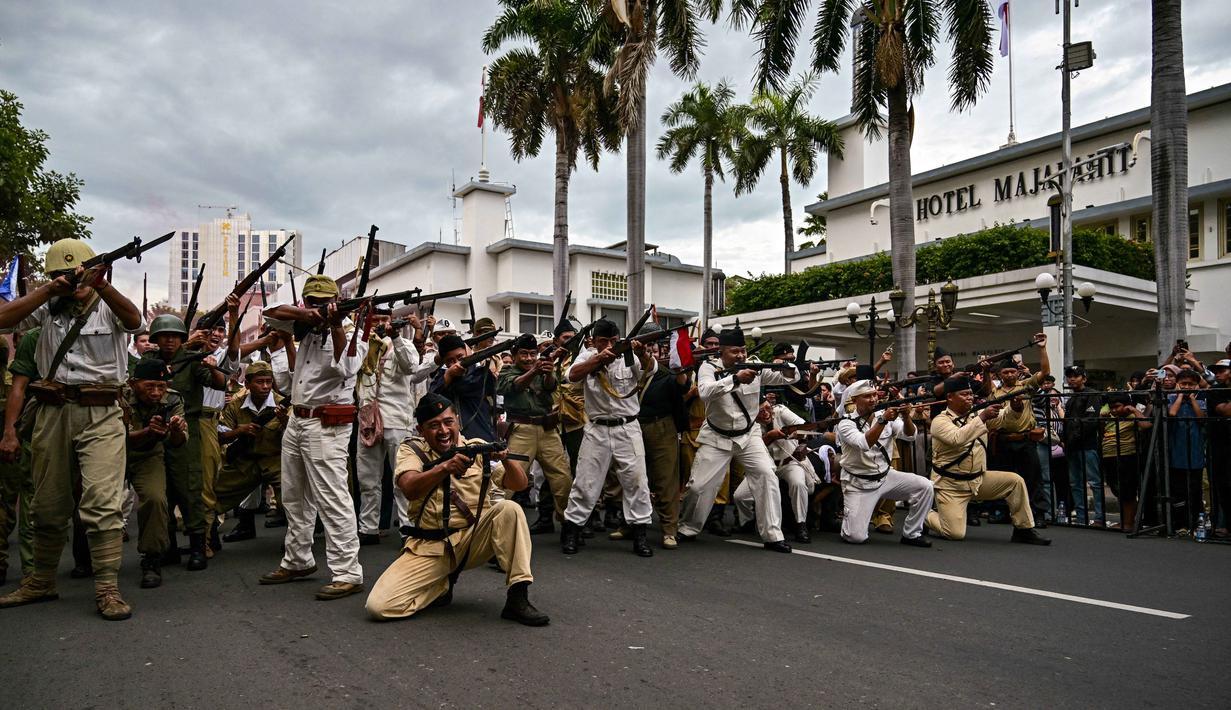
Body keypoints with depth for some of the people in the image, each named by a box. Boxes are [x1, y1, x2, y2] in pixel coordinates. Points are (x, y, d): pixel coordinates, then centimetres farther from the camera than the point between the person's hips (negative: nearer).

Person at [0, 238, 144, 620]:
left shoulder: (109, 306, 3)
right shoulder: (48, 307, 11)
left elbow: (135, 321, -19)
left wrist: (101, 287, -34)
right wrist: (48, 290, -11)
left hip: (101, 415, -4)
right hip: (52, 413, 4)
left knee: (103, 502, -12)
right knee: (48, 506, 15)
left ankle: (107, 589, -9)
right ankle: (41, 582, 29)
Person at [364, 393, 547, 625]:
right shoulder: (411, 449, -1)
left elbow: (520, 484, -7)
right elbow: (410, 489, -22)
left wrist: (505, 459, -29)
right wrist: (444, 468, -40)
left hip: (475, 539, 1)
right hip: (429, 547, 0)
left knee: (509, 509, -27)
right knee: (378, 606, -18)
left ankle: (517, 599, -20)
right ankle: (442, 587, 10)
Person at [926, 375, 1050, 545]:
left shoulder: (978, 414, 7)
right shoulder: (940, 421, -14)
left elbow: (1002, 416, -3)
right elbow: (957, 438, -32)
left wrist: (1015, 407, -25)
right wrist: (982, 417, -34)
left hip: (978, 479, 7)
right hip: (951, 485, -7)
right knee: (955, 533, -15)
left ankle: (1024, 530, 6)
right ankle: (926, 515, 15)